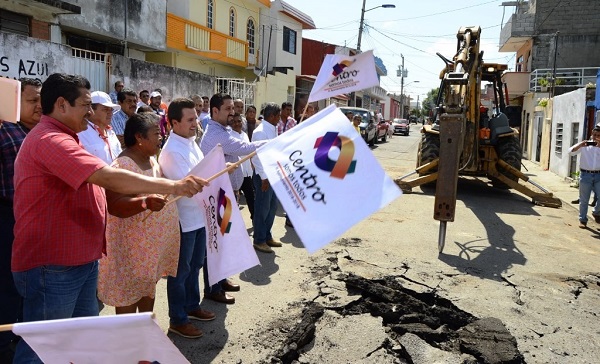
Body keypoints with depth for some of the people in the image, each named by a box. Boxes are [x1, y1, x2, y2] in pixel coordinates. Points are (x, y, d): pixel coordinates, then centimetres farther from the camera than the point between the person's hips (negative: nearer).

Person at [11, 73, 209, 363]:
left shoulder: (60, 138, 17)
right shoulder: (50, 139, -20)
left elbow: (98, 184, 22)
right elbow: (108, 178, -31)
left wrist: (144, 198, 12)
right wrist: (172, 186, -29)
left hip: (79, 259, 10)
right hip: (52, 265, -10)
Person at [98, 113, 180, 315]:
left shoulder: (152, 160, 9)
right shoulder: (122, 165, -21)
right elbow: (114, 205, -31)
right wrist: (146, 202, -44)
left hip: (153, 242, 9)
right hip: (132, 246, -9)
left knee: (149, 287, 20)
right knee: (128, 295, 4)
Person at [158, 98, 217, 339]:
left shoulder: (191, 142, 7)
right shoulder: (172, 151, -21)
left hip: (199, 215, 9)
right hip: (183, 218, -9)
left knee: (195, 265, 22)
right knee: (181, 270, 6)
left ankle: (192, 306, 41)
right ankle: (177, 320, 22)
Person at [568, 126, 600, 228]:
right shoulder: (584, 146, 5)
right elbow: (571, 152, -3)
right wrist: (580, 144, -17)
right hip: (585, 174, -1)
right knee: (584, 200, 6)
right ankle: (583, 220, 17)